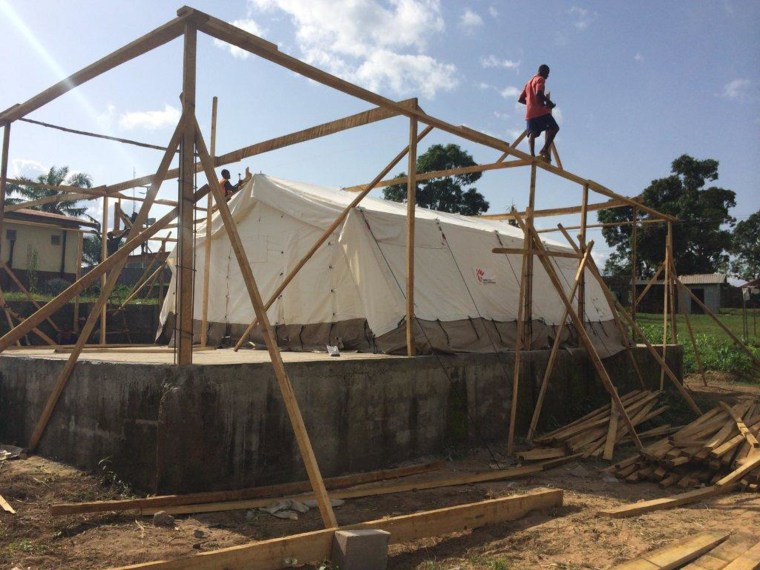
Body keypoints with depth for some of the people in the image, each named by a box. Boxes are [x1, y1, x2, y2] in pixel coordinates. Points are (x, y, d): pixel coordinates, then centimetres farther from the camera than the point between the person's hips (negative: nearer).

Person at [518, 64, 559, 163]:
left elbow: (520, 99, 25)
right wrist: (549, 102, -8)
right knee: (554, 128, -1)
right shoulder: (540, 79, 1)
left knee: (532, 133, -3)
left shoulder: (529, 82, 26)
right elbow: (539, 93, -18)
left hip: (529, 113, 7)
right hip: (540, 111, -7)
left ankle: (532, 155, -23)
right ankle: (544, 150, -17)